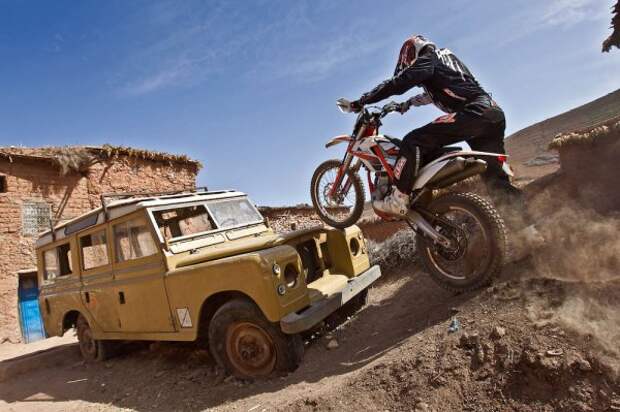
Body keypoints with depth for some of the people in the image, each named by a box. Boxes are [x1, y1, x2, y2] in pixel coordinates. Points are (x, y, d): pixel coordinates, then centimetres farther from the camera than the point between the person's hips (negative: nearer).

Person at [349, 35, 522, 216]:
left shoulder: (426, 61, 6)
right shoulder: (447, 56, 32)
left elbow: (396, 84, -4)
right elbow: (435, 93, 47)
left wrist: (361, 101, 2)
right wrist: (409, 103, 55)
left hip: (473, 113, -9)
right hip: (494, 113, 9)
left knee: (413, 141, -11)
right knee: (495, 178, 13)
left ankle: (398, 199, -17)